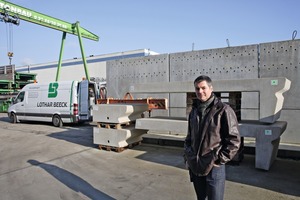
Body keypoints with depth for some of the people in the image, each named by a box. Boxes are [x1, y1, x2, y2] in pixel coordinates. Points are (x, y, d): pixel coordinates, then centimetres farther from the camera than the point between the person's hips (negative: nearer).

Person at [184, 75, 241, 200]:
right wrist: (187, 157, 9)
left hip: (214, 168, -5)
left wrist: (219, 160, -13)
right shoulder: (194, 111, 8)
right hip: (194, 167, 6)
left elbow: (234, 140, -11)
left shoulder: (223, 110, -11)